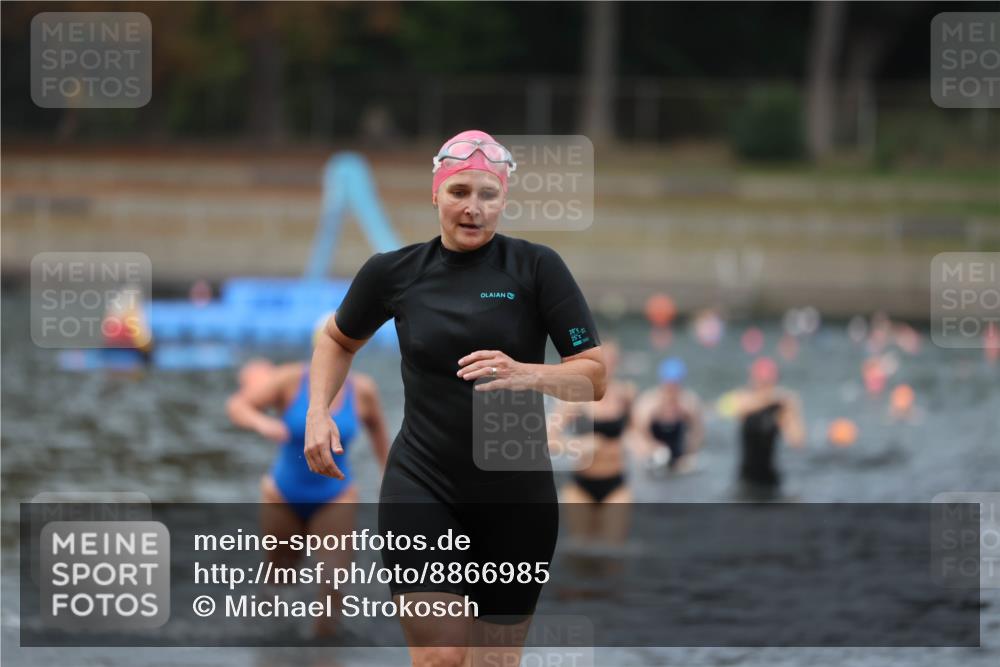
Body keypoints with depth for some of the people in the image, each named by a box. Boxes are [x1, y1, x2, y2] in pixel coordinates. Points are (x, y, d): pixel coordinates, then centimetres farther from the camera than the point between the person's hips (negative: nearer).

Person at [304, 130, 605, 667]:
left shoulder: (537, 268, -5)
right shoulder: (393, 272, 1)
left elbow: (595, 376, -8)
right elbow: (338, 340, 21)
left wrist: (524, 374, -26)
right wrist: (317, 414, 5)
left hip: (518, 500, 0)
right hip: (422, 491, 0)